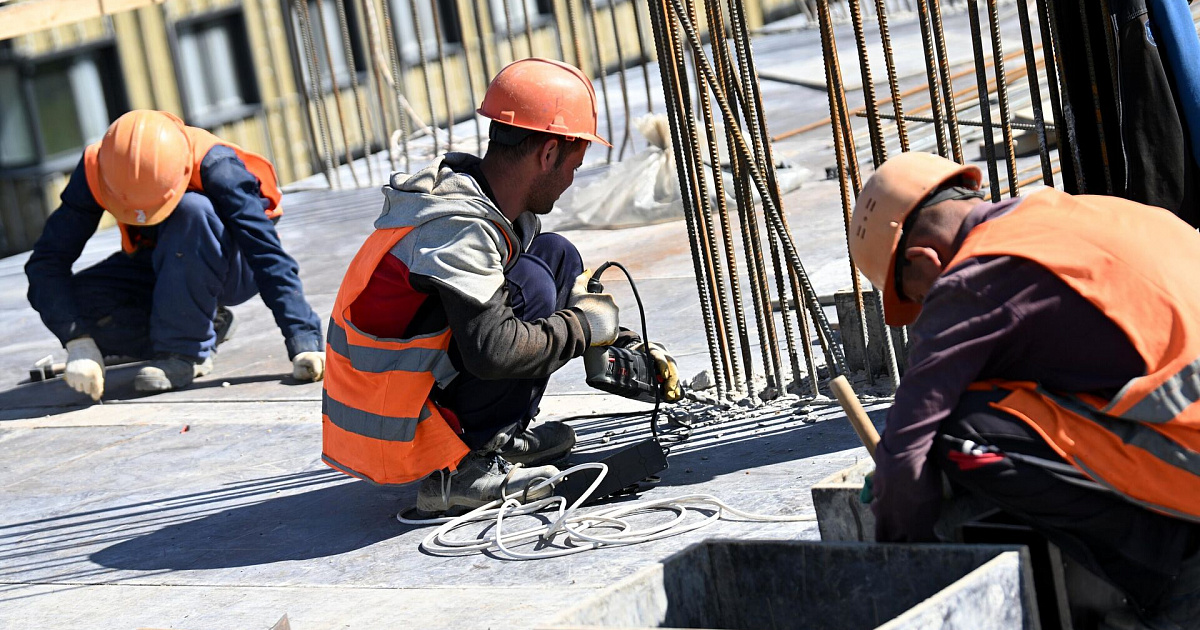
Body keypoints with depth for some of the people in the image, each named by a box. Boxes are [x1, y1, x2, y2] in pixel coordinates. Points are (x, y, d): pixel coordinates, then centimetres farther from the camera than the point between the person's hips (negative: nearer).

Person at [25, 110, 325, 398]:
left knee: (190, 211, -37)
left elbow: (268, 254, -35)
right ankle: (203, 323, -6)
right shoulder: (96, 171, -22)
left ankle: (184, 350, -24)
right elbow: (47, 261, -22)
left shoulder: (211, 165, -31)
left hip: (231, 268, -4)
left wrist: (303, 342, -43)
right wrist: (78, 341, -36)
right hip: (158, 268, 4)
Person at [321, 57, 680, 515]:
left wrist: (630, 350, 10)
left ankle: (500, 440, 7)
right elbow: (493, 350, -33)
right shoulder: (458, 228, -25)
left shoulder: (506, 213, 5)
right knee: (529, 283, -20)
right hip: (393, 441, -10)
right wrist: (585, 326, -18)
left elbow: (573, 297, 20)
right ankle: (460, 472, -15)